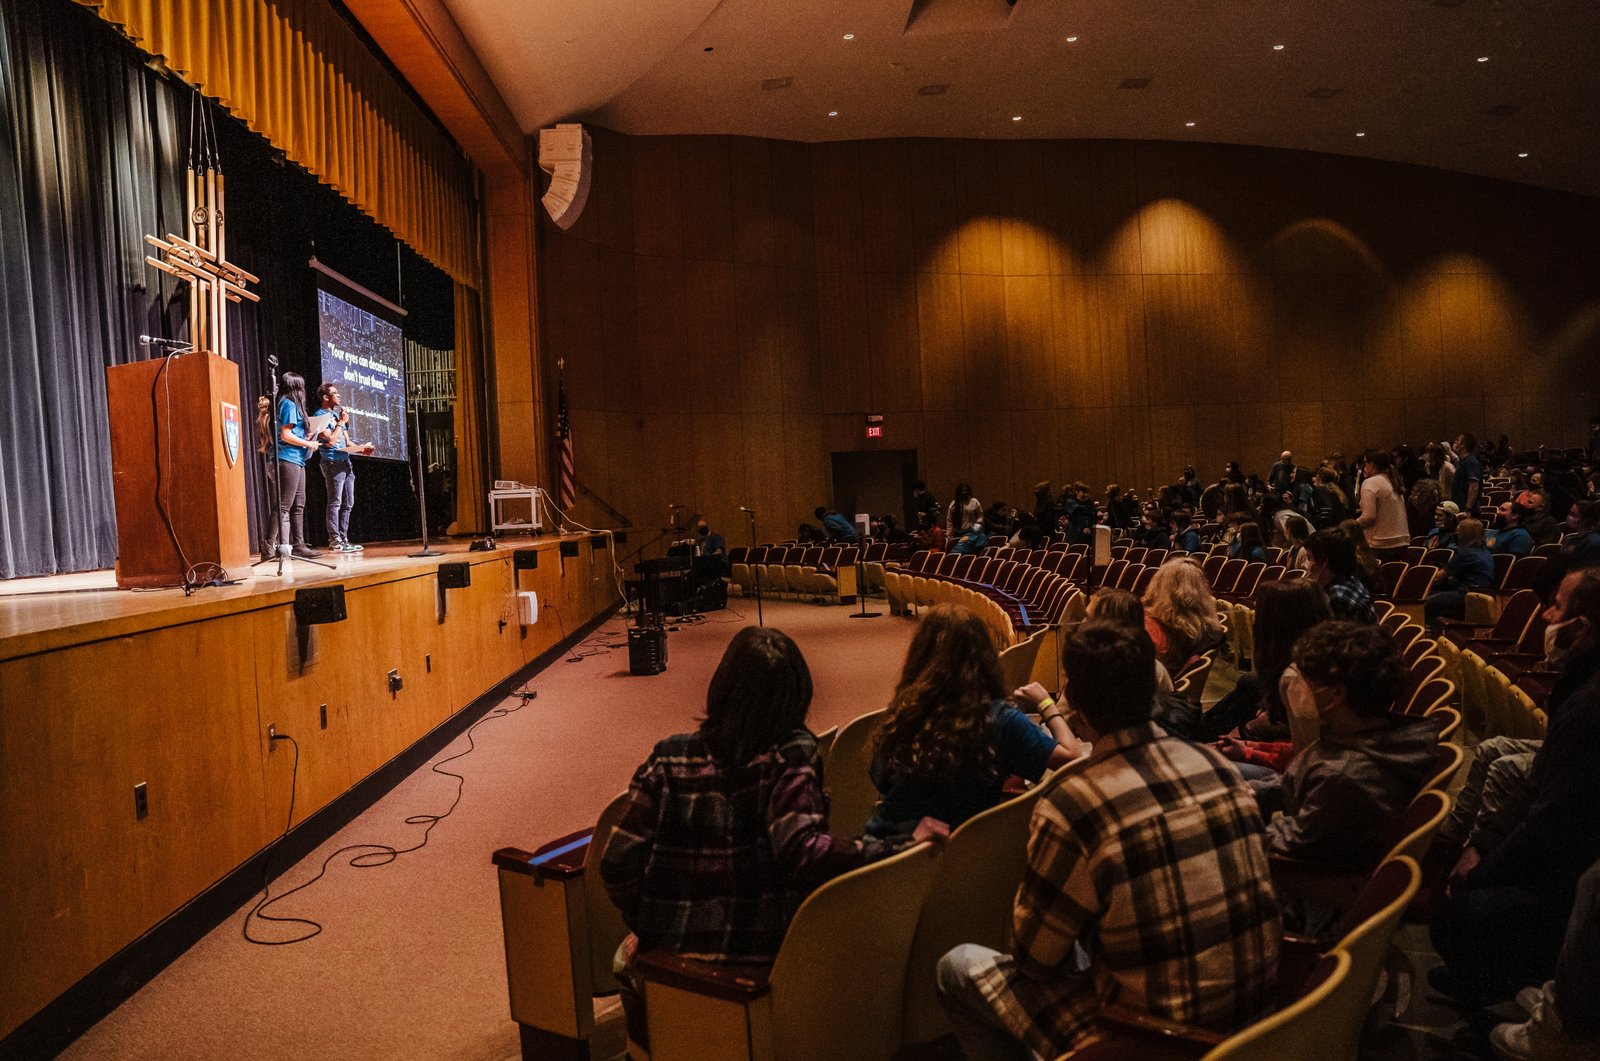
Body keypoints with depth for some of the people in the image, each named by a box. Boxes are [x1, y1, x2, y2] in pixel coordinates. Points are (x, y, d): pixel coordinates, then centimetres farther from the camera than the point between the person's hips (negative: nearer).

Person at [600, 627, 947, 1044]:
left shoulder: (670, 760, -11)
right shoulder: (791, 754, -16)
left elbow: (618, 865, -11)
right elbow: (802, 853, -29)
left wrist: (652, 930, 7)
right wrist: (904, 845, -22)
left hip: (678, 956, 1)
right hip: (767, 952, 0)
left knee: (627, 958, 38)